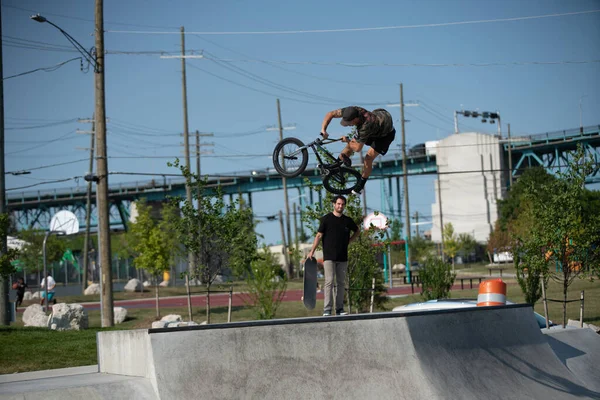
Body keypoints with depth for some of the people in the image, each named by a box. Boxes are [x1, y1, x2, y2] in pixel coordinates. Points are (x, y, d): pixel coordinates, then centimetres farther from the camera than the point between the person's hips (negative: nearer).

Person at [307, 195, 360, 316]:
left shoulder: (348, 220, 10)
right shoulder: (326, 219, -1)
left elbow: (357, 231, 28)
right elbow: (319, 235, -2)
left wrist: (349, 241, 12)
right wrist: (312, 251, -8)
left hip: (342, 257, 4)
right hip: (329, 256, -4)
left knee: (341, 283, 6)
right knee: (329, 281, -11)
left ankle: (339, 308, 11)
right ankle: (327, 309, -12)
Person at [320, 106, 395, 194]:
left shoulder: (366, 125, -46)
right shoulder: (352, 111, -29)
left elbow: (357, 148, -36)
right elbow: (330, 114, -18)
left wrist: (347, 141, -18)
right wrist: (323, 129, -30)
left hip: (386, 133, -7)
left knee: (368, 158, -14)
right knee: (351, 144, 0)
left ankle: (361, 185, 4)